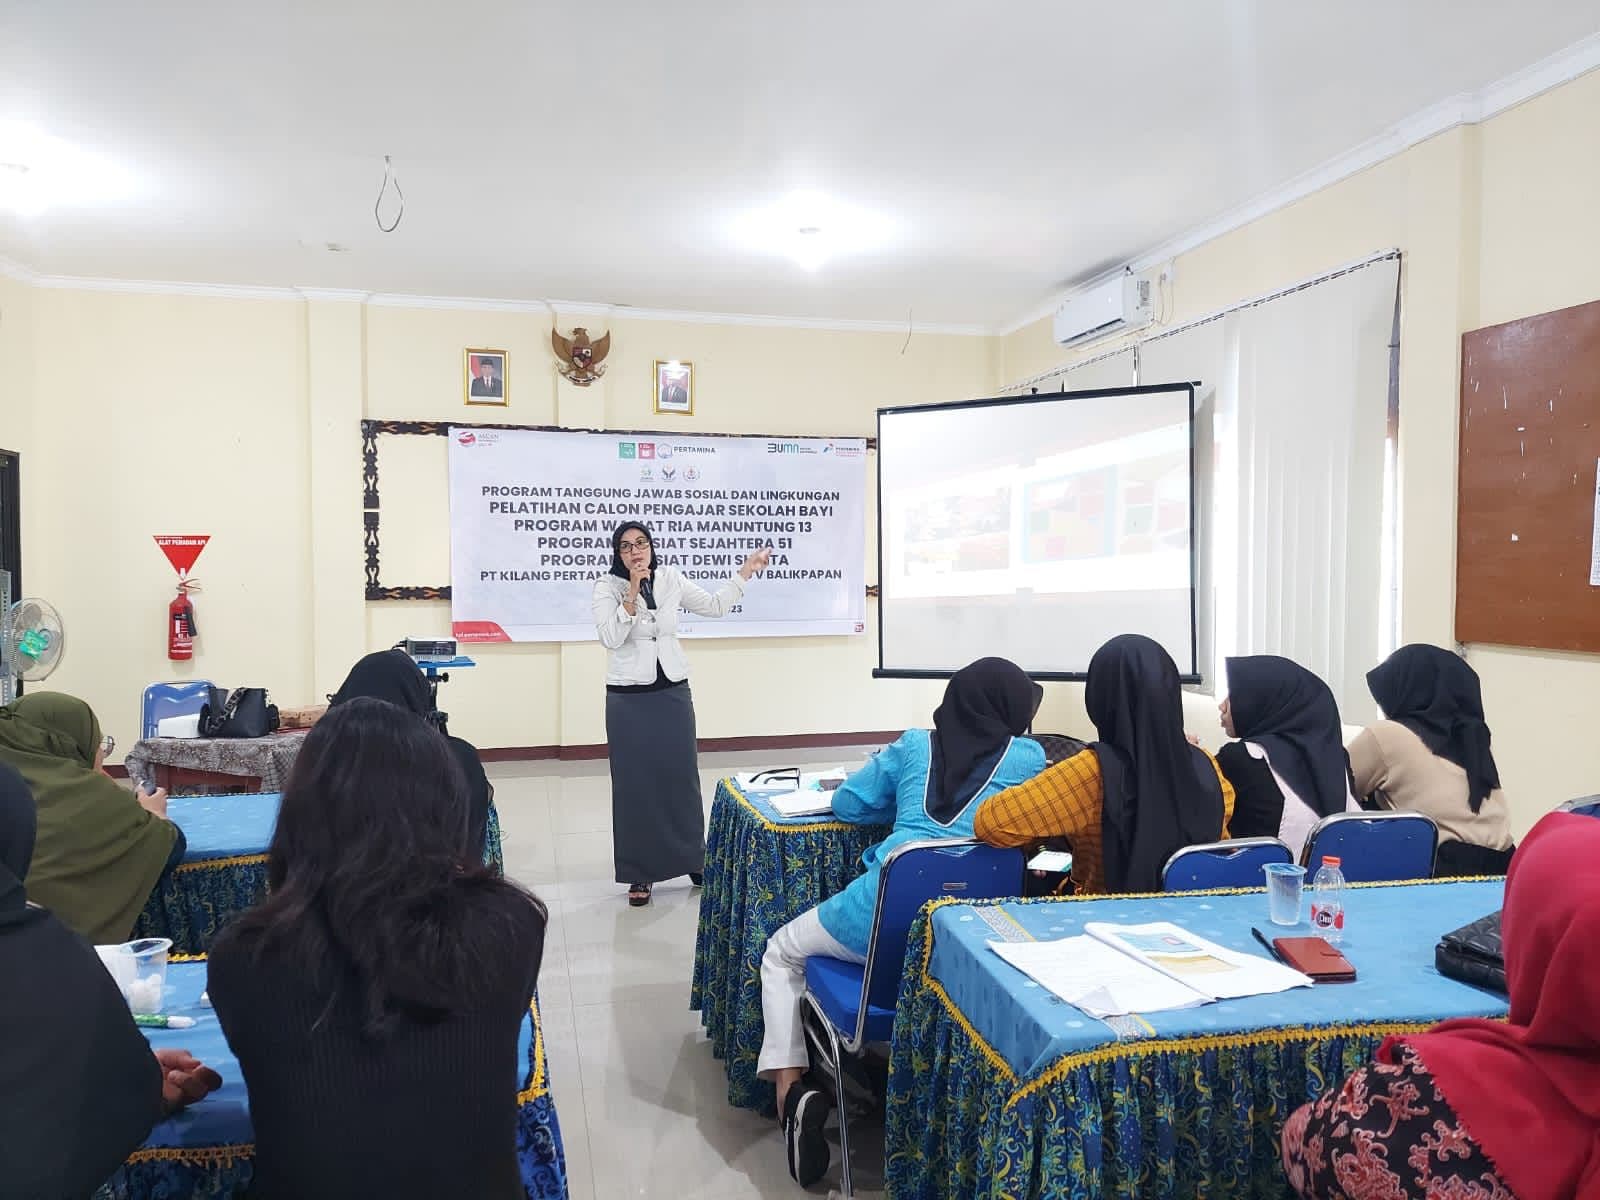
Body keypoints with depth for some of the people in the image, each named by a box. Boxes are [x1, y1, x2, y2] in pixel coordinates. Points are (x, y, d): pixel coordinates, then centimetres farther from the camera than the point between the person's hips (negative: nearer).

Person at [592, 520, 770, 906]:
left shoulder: (671, 578, 3)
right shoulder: (607, 586, -6)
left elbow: (715, 605, 12)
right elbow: (610, 637, -18)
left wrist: (746, 570, 12)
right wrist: (633, 593, -22)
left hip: (673, 693, 3)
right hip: (628, 699, -3)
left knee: (681, 776, 10)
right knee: (634, 783, 3)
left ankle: (693, 859, 27)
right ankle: (639, 873, 13)